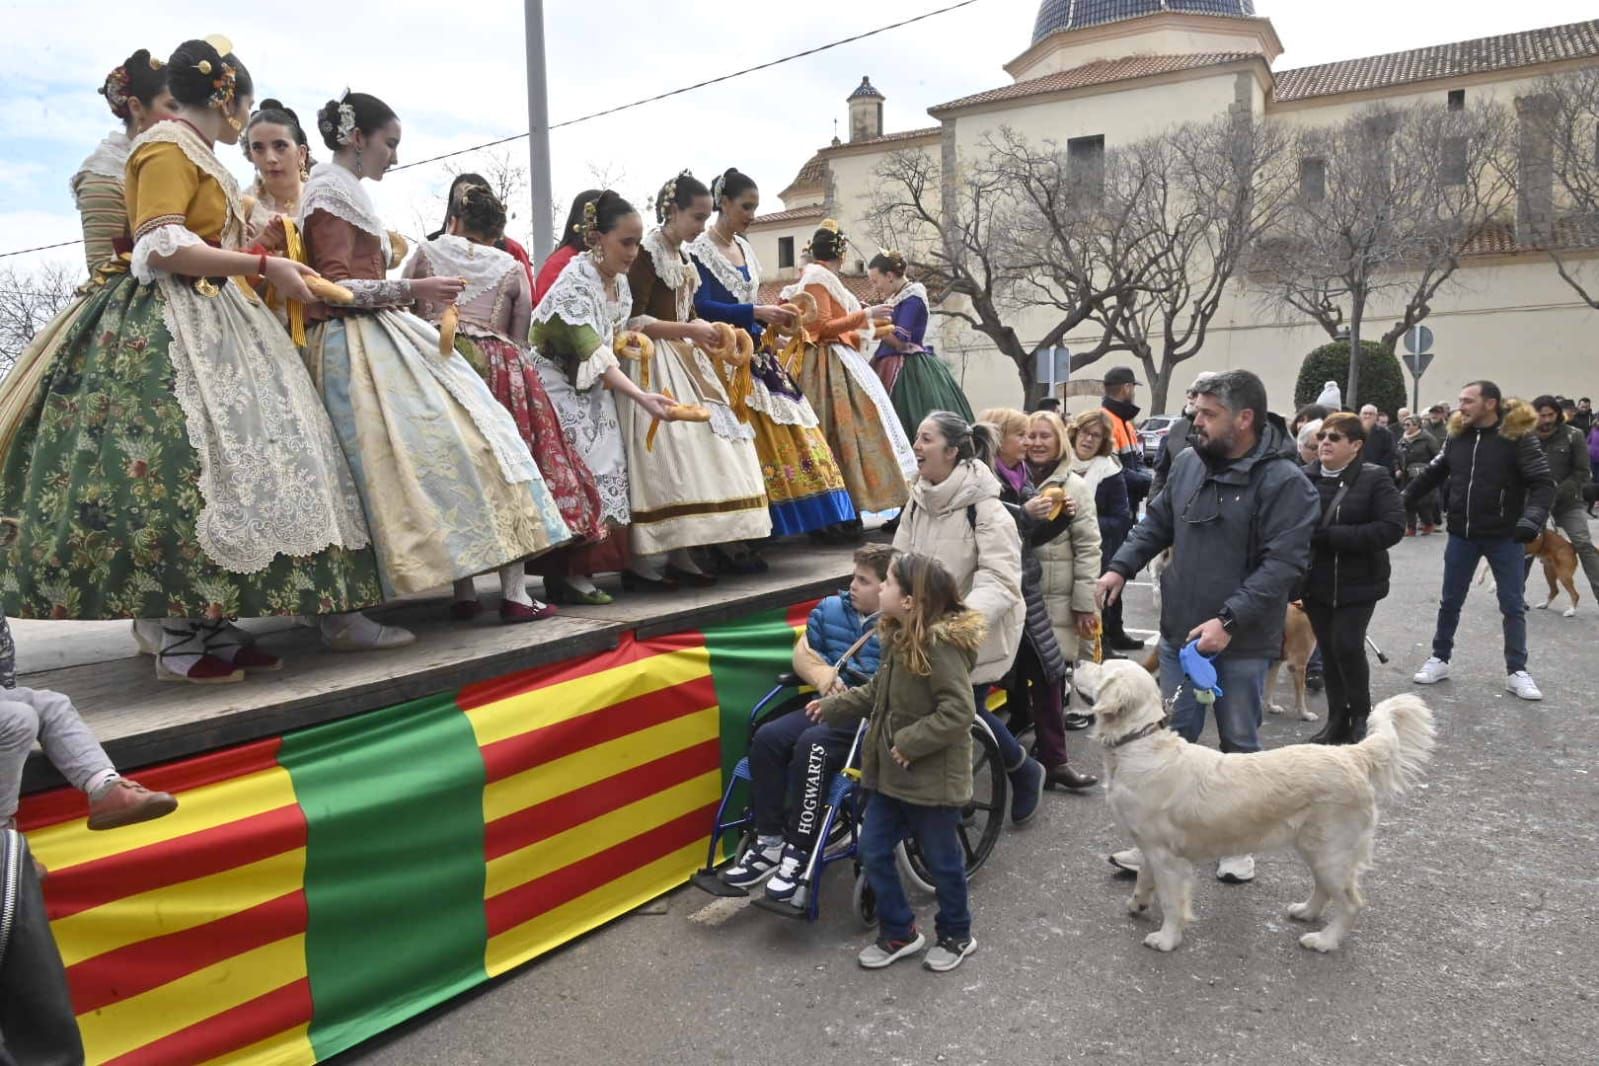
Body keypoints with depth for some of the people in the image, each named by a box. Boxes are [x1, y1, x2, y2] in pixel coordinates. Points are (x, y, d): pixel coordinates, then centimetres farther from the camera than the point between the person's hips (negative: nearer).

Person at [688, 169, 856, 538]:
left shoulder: (744, 247, 18)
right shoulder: (700, 249, -6)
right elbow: (702, 306, -16)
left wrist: (774, 315, 4)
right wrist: (757, 312, -19)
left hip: (755, 352, 8)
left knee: (789, 428, 2)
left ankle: (817, 518, 5)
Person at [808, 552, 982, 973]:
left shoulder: (941, 643, -24)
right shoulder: (899, 639, 4)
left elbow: (957, 711, -28)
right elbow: (878, 693, 15)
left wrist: (910, 742, -25)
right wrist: (834, 706, 9)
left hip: (933, 777, -8)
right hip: (893, 773, 8)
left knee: (941, 859, 11)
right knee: (873, 851, 12)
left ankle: (956, 935, 34)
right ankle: (899, 932, 30)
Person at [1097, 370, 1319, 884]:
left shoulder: (1283, 482, -15)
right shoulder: (1187, 464, 3)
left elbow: (1284, 563, -20)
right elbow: (1157, 523, 16)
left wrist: (1229, 620, -26)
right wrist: (1121, 568, 4)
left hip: (1243, 643, -5)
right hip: (1180, 633, 5)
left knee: (1239, 744, 13)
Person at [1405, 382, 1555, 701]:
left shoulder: (1519, 436, -11)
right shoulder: (1457, 435, 2)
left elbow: (1543, 483, -13)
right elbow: (1432, 474, 13)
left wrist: (1533, 517, -28)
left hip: (1504, 536, -3)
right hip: (1461, 534, 4)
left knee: (1512, 605, 7)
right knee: (1450, 602, 12)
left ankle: (1517, 671, 17)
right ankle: (1439, 659, 26)